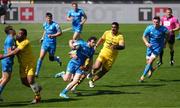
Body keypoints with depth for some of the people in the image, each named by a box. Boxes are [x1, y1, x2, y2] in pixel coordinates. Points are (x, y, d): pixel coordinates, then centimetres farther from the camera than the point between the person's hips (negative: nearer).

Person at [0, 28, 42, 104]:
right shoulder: (17, 40, 0)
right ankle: (37, 88, 34)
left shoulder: (25, 42, -27)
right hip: (22, 64, 8)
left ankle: (37, 97, 3)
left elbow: (15, 52, -31)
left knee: (30, 81, -15)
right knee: (24, 82, 9)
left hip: (30, 63, -8)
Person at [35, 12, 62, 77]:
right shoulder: (45, 24, 7)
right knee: (41, 57, -10)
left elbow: (60, 33, -8)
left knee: (51, 58, 9)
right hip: (45, 42, 3)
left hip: (52, 43, -3)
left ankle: (57, 59, 47)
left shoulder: (55, 25, -10)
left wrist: (52, 35, -19)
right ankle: (37, 72, -8)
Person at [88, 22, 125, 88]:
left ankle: (92, 81, 25)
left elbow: (122, 46, -27)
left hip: (111, 57, -1)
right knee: (97, 67, -21)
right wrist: (96, 46, 19)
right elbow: (102, 39, 19)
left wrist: (116, 47, -45)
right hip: (104, 53, 1)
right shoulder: (107, 33, -1)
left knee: (103, 72, 4)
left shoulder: (120, 36, -13)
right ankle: (93, 71, 16)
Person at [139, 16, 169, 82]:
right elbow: (144, 37, -1)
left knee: (150, 61, -16)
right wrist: (146, 43, -20)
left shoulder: (163, 29, -16)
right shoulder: (149, 28, -12)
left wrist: (164, 43, 7)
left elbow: (168, 35, 6)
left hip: (158, 48, -3)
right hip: (150, 47, 3)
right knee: (148, 62, 13)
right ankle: (151, 69, 49)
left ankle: (143, 76, -7)